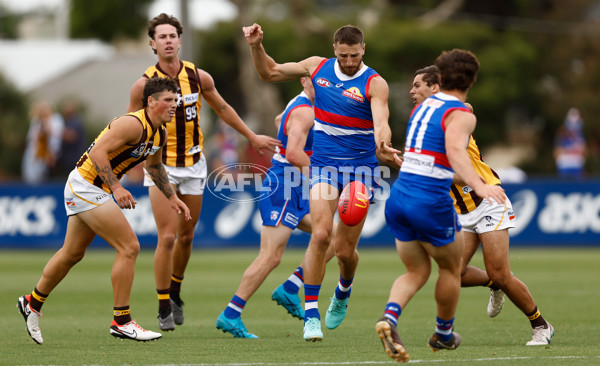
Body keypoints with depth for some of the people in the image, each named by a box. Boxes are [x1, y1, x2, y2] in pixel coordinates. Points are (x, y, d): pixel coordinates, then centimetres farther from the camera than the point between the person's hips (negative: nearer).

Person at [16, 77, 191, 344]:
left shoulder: (160, 133, 7)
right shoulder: (133, 124, -23)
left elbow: (154, 165, 26)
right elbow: (97, 152, -29)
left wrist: (171, 197, 24)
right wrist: (116, 188, -36)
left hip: (101, 189, 10)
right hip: (85, 186, -10)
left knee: (72, 254, 21)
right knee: (129, 247, -14)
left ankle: (32, 303, 39)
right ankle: (121, 321, -8)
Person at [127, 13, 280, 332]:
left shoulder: (199, 77, -5)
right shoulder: (144, 84, -13)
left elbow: (222, 108, 13)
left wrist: (252, 137, 18)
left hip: (193, 164, 3)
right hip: (160, 165, -3)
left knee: (186, 236, 11)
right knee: (167, 237, -11)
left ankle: (175, 292, 34)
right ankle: (164, 308, -1)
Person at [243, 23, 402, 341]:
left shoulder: (374, 84, -8)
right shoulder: (317, 67, 4)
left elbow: (381, 124, -24)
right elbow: (269, 73, 15)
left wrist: (381, 147, -46)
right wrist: (256, 46, -2)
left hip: (360, 168, -2)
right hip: (323, 164, 2)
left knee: (344, 248, -1)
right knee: (320, 234, -18)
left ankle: (343, 293, 34)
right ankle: (311, 314, -13)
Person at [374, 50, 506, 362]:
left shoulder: (422, 107, 16)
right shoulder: (461, 115, -9)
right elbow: (455, 150, -30)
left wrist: (466, 180, 44)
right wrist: (479, 186, -44)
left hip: (398, 196, 7)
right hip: (431, 202, -7)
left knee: (416, 271, 16)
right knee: (451, 268, 18)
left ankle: (389, 316, -12)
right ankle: (443, 334, 32)